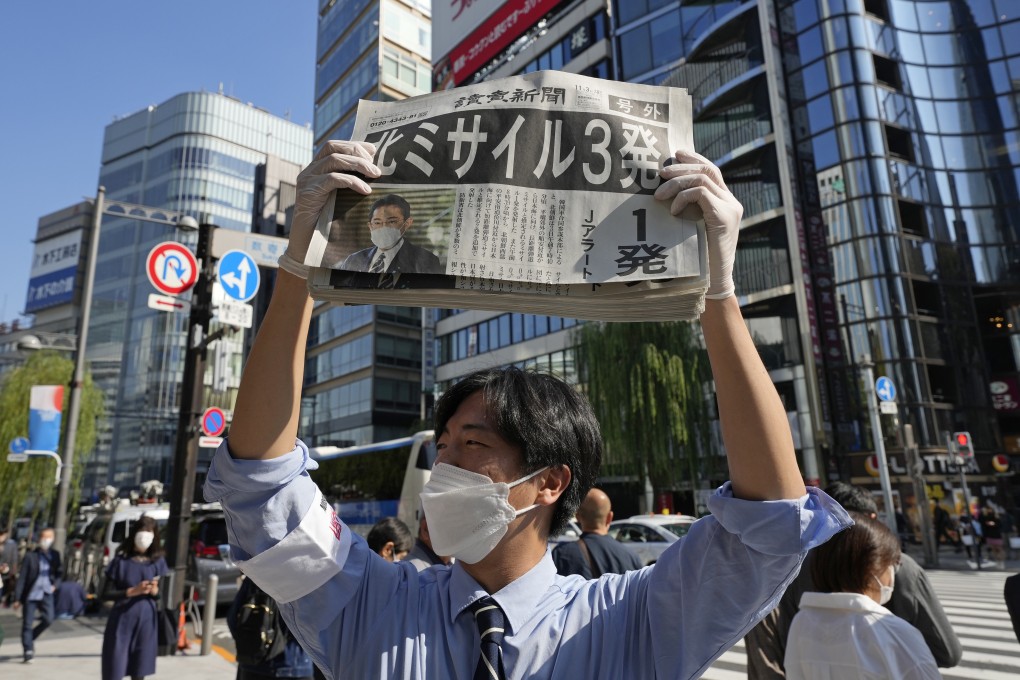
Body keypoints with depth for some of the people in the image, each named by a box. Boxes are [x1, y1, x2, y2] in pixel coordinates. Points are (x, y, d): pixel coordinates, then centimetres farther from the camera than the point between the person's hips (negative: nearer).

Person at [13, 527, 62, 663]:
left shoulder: (55, 555, 5)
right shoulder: (30, 556, -6)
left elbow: (59, 572, 18)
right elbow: (22, 577, -5)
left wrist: (55, 584, 2)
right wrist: (17, 598, -7)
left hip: (46, 593, 2)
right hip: (31, 594, -2)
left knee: (48, 619, -8)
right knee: (27, 624, 2)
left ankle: (30, 638, 20)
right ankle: (28, 651, 14)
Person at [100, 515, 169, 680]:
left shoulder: (158, 562, 3)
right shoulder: (121, 560, -3)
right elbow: (106, 594, -3)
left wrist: (155, 591, -14)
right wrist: (132, 591, -17)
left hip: (146, 621, 2)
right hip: (122, 621, -2)